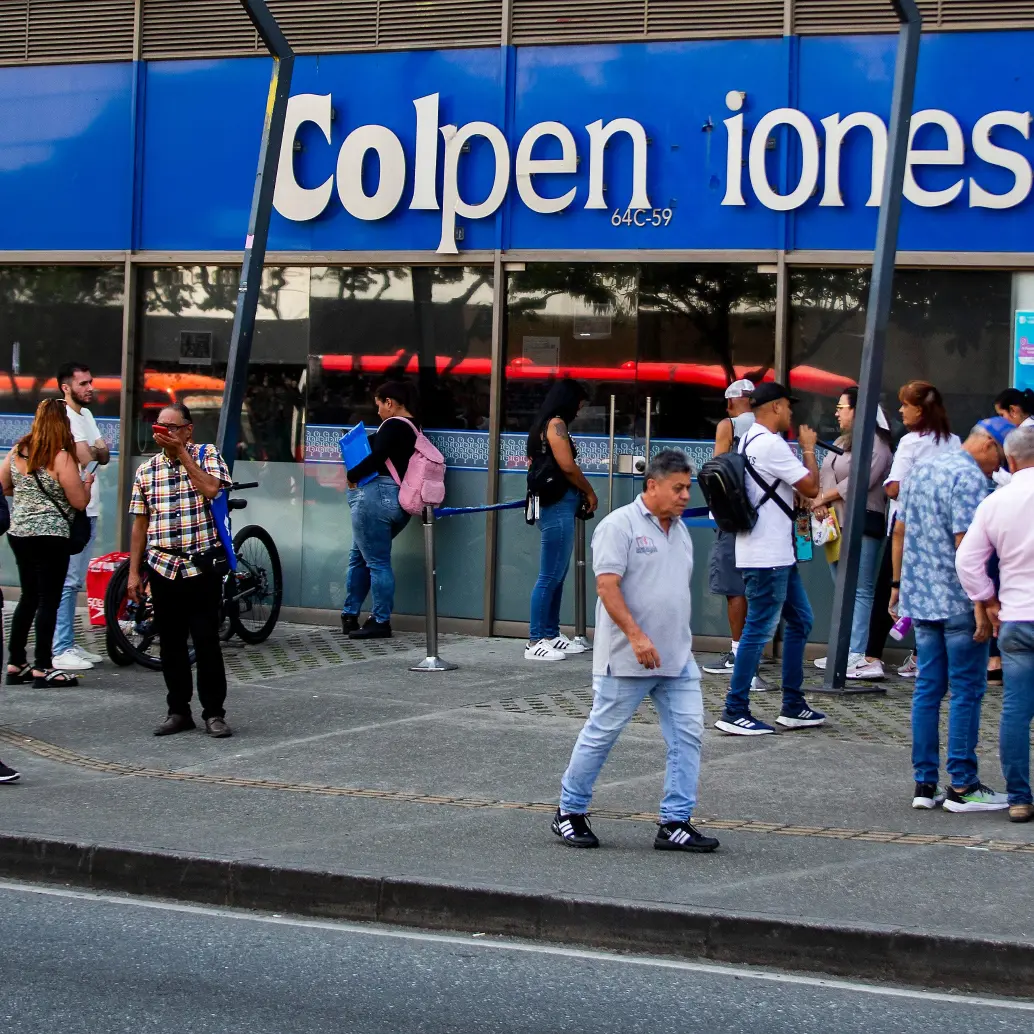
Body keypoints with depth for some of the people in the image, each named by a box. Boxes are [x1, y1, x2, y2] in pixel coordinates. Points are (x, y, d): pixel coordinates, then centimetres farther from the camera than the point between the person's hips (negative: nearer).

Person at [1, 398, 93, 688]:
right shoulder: (61, 458, -14)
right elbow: (80, 502, -13)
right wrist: (86, 484, 6)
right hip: (50, 537, -7)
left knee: (28, 597, 16)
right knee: (48, 601, -2)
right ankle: (42, 668, -2)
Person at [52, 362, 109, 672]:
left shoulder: (86, 415, 16)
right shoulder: (64, 417, -14)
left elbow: (103, 456, 12)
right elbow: (85, 458, -23)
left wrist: (96, 450, -8)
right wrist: (95, 449, -3)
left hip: (87, 509, 10)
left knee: (75, 581, 14)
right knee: (66, 580, -8)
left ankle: (68, 643, 20)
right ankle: (59, 650, -6)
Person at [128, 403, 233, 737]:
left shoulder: (207, 456, 1)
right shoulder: (146, 470, 9)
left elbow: (212, 488, -21)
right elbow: (140, 524, 10)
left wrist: (182, 453, -15)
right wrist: (134, 572, 7)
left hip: (202, 567, -3)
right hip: (162, 567, 3)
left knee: (207, 641, -3)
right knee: (171, 643, 7)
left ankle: (214, 712, 5)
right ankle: (178, 711, 17)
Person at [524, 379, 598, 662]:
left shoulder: (543, 425, 19)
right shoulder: (556, 424, -10)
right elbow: (567, 466, -18)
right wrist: (590, 492, -4)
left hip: (556, 506, 10)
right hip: (558, 507, -10)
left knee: (557, 575, 15)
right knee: (550, 576, -7)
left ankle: (551, 635, 20)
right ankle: (535, 642, -6)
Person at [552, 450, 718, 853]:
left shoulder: (680, 530, 15)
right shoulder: (619, 525, -10)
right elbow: (607, 585, -18)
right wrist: (636, 635, -26)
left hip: (678, 660, 7)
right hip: (627, 661, -7)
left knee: (687, 735, 0)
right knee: (601, 734, 2)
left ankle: (675, 822, 3)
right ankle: (570, 812, 16)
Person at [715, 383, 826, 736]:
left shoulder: (749, 440, 15)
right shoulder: (771, 445, -17)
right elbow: (811, 488, -15)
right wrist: (809, 448, -1)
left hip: (778, 554, 11)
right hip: (767, 557, -11)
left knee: (800, 620, 16)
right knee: (759, 629, -7)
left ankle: (793, 706, 20)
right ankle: (735, 712, -3)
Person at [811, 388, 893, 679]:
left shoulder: (874, 444, -9)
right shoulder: (841, 442, 20)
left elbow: (856, 482, -18)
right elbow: (826, 477, 16)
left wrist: (823, 498, -11)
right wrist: (821, 504, -3)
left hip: (862, 523, -10)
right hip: (836, 524, 10)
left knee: (860, 591, -11)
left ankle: (856, 655, -15)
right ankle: (843, 651, 14)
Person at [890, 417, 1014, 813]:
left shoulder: (920, 472, 14)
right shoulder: (971, 479, -14)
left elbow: (900, 531, 17)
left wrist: (898, 583, 23)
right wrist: (982, 605, -20)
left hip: (920, 598, 8)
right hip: (959, 602, -8)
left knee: (928, 689, 10)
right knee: (967, 692, -1)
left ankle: (925, 783, 12)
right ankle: (962, 786, 2)